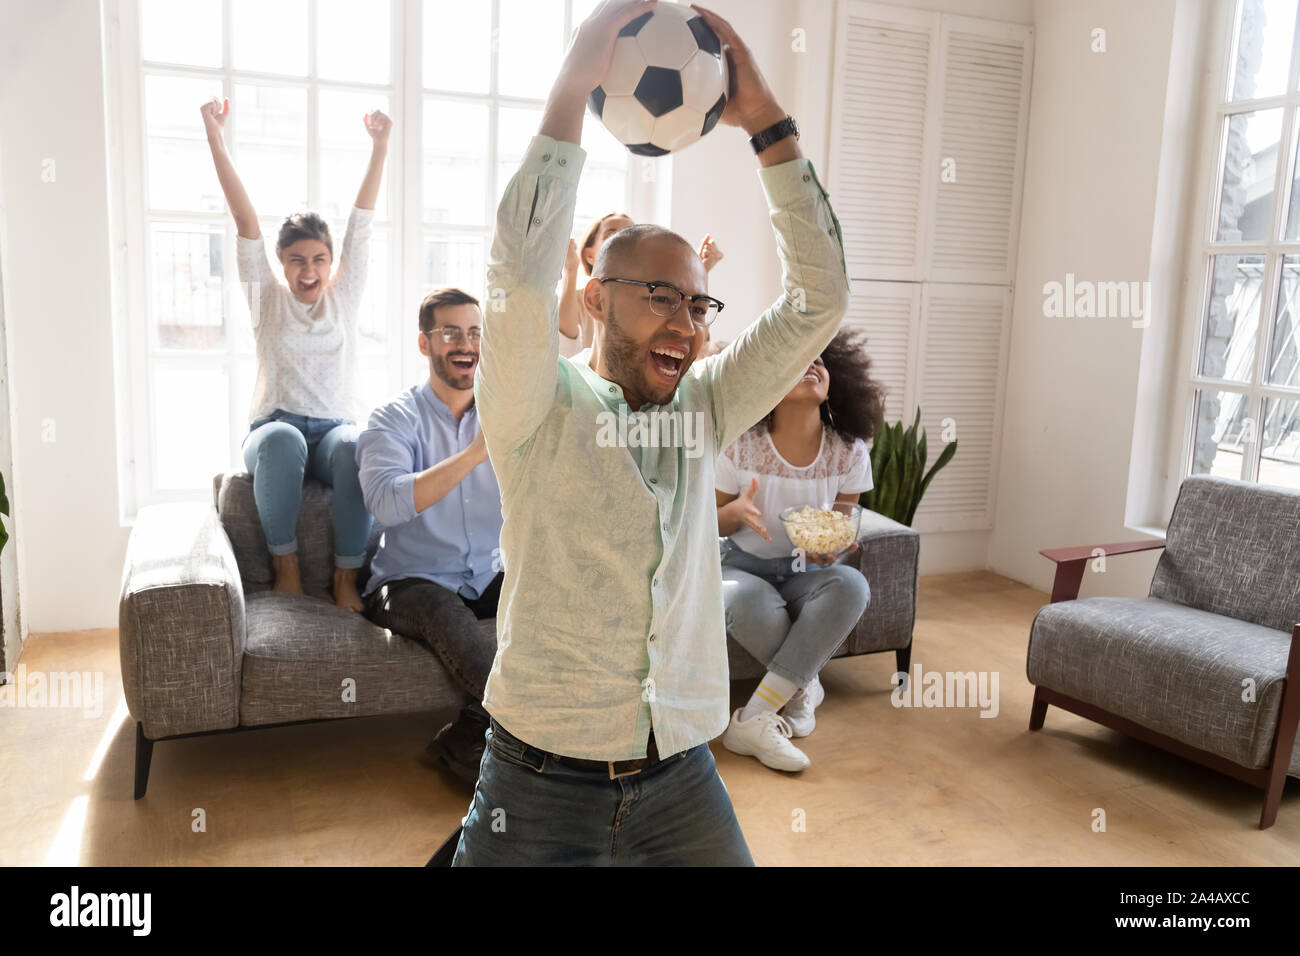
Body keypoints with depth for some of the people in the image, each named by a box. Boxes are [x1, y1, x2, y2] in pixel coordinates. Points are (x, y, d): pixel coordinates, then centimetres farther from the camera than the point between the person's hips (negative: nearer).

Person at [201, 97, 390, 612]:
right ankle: (284, 563, -21)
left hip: (337, 426, 1)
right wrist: (215, 138, -3)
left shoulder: (343, 295, 13)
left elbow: (362, 221, 7)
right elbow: (245, 220, 3)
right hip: (275, 428, 0)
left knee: (357, 447, -37)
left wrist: (380, 146, 3)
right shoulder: (266, 298, 10)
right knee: (282, 438, -38)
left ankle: (347, 574, -26)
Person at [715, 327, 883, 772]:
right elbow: (709, 523, -3)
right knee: (743, 601, -38)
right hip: (745, 567, -2)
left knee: (851, 585, -32)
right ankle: (804, 685, -7)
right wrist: (737, 511, -27)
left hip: (805, 571, 3)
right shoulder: (740, 445, -13)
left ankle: (753, 720, -30)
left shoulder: (848, 451, -7)